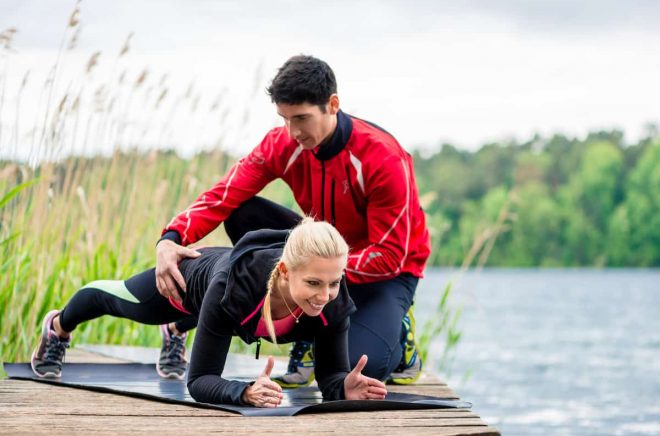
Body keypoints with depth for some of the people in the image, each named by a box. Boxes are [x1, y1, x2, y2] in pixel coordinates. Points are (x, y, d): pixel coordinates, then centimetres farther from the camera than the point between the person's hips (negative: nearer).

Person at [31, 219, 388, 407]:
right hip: (191, 275, -3)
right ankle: (57, 327, 63)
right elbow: (200, 380, -46)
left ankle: (174, 332, 76)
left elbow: (330, 374, -31)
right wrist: (246, 392, -65)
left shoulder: (334, 301, -41)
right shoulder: (235, 287, -51)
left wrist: (344, 387, -54)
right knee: (118, 299, 32)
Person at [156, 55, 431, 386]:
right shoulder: (283, 144, -14)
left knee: (362, 365, -34)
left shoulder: (384, 158, -27)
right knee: (242, 214, -17)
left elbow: (389, 256, -26)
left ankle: (397, 331, 6)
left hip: (388, 270, -5)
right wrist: (170, 240, -35)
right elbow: (221, 198, -17)